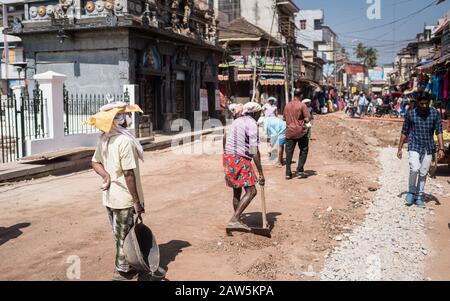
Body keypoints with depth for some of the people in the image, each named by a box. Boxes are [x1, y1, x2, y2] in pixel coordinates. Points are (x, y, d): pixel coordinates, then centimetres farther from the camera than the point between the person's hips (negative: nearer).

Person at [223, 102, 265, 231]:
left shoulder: (237, 121, 17)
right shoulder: (252, 124, -10)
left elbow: (225, 138, 29)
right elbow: (254, 151, -16)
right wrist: (261, 173, -15)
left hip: (228, 157, 10)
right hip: (240, 159, -9)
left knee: (237, 190, 17)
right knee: (251, 191, -11)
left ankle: (237, 221, 25)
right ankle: (234, 220, -21)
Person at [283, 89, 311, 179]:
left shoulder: (287, 105, 6)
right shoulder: (302, 105, -9)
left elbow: (284, 118, 15)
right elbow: (307, 119, -12)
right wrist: (302, 121, 8)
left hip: (289, 132, 4)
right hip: (301, 132, -4)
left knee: (289, 152, 7)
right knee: (303, 151, 12)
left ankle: (288, 173, 7)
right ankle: (299, 170, 5)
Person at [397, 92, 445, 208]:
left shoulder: (435, 113, -1)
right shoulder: (411, 114, -3)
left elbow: (439, 131, -2)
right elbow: (404, 132, 5)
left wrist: (441, 148, -11)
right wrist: (400, 148, 5)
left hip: (428, 148, 2)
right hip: (414, 146, -2)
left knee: (423, 173, 6)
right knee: (414, 169, -20)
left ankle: (419, 197, 21)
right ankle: (412, 192, 3)